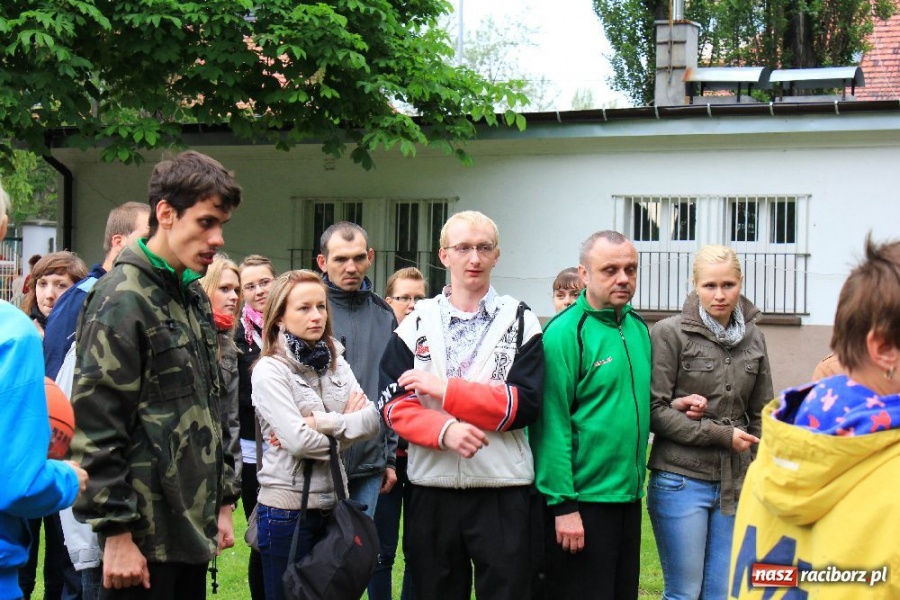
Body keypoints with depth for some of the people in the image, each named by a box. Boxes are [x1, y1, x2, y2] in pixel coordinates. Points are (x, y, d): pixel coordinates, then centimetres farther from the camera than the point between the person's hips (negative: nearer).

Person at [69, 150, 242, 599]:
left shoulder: (194, 297, 13)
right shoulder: (122, 299, -13)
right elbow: (95, 426, -17)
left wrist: (222, 502, 17)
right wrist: (116, 533, -18)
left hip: (192, 526, 8)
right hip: (144, 536, -8)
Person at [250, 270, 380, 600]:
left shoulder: (335, 362, 9)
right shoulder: (270, 370, -9)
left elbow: (373, 419, -3)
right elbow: (298, 440, -19)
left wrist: (324, 423, -16)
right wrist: (347, 422, -6)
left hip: (333, 503, 6)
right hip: (288, 507, -6)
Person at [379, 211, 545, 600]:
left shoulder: (520, 321, 3)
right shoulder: (416, 323, 7)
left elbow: (525, 404, -8)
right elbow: (394, 404, -1)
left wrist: (446, 390, -14)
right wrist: (445, 430, -19)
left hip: (503, 491, -2)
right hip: (432, 487, 2)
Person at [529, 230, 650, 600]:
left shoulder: (638, 329, 9)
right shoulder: (566, 332, -14)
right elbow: (552, 423, -17)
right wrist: (563, 504, -19)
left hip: (629, 497, 7)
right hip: (581, 500, -7)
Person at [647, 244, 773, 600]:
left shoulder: (753, 337, 9)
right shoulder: (670, 333, -7)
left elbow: (761, 414, 15)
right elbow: (654, 411, -10)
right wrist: (721, 434, -12)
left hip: (735, 485, 5)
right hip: (681, 481, -5)